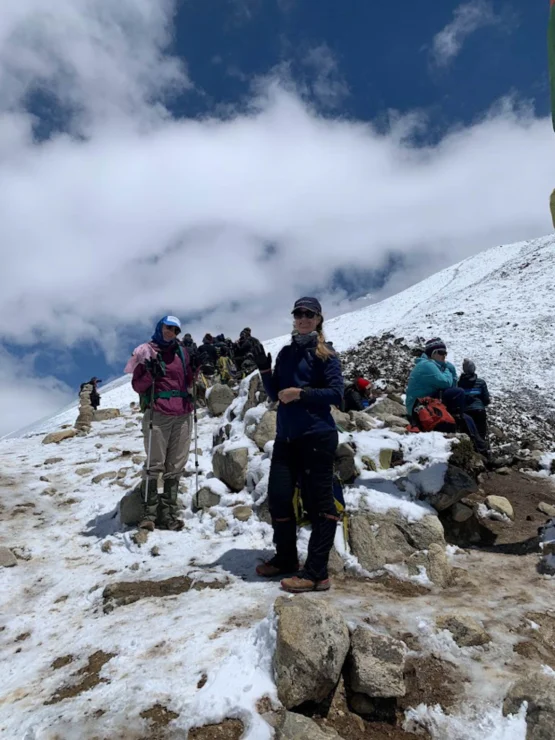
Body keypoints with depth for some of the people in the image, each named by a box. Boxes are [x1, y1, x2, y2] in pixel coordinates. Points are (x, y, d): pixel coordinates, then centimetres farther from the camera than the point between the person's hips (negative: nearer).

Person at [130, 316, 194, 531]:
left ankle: (168, 515, 10)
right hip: (157, 414, -4)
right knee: (155, 465, -5)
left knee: (175, 466, 4)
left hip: (182, 414, 4)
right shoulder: (147, 351, 5)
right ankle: (149, 512, 2)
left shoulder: (182, 352, 16)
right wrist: (151, 372, -14)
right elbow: (137, 385, 3)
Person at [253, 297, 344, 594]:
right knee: (278, 497, 9)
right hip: (286, 437, 7)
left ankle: (316, 573, 4)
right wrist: (264, 369, -2)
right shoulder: (286, 353, 15)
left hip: (317, 436, -6)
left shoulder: (325, 354, -1)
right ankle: (286, 558, 28)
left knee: (318, 502, -2)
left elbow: (336, 393, -10)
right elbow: (275, 395, 13)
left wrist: (301, 394, -19)